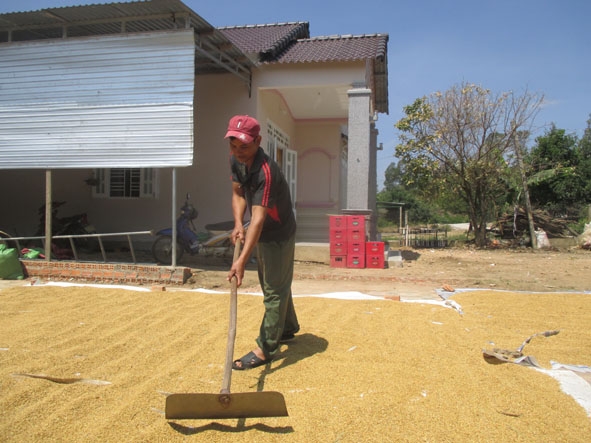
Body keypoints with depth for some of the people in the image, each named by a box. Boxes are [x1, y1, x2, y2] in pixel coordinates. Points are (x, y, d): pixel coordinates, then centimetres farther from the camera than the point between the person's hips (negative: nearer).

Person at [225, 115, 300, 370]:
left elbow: (258, 218, -41)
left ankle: (265, 349, 9)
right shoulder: (236, 160, -8)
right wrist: (238, 224, -15)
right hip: (262, 234, 9)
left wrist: (242, 260, -47)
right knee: (275, 285, 23)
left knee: (274, 291, -1)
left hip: (279, 236, -9)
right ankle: (288, 328, 43)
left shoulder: (266, 172, -35)